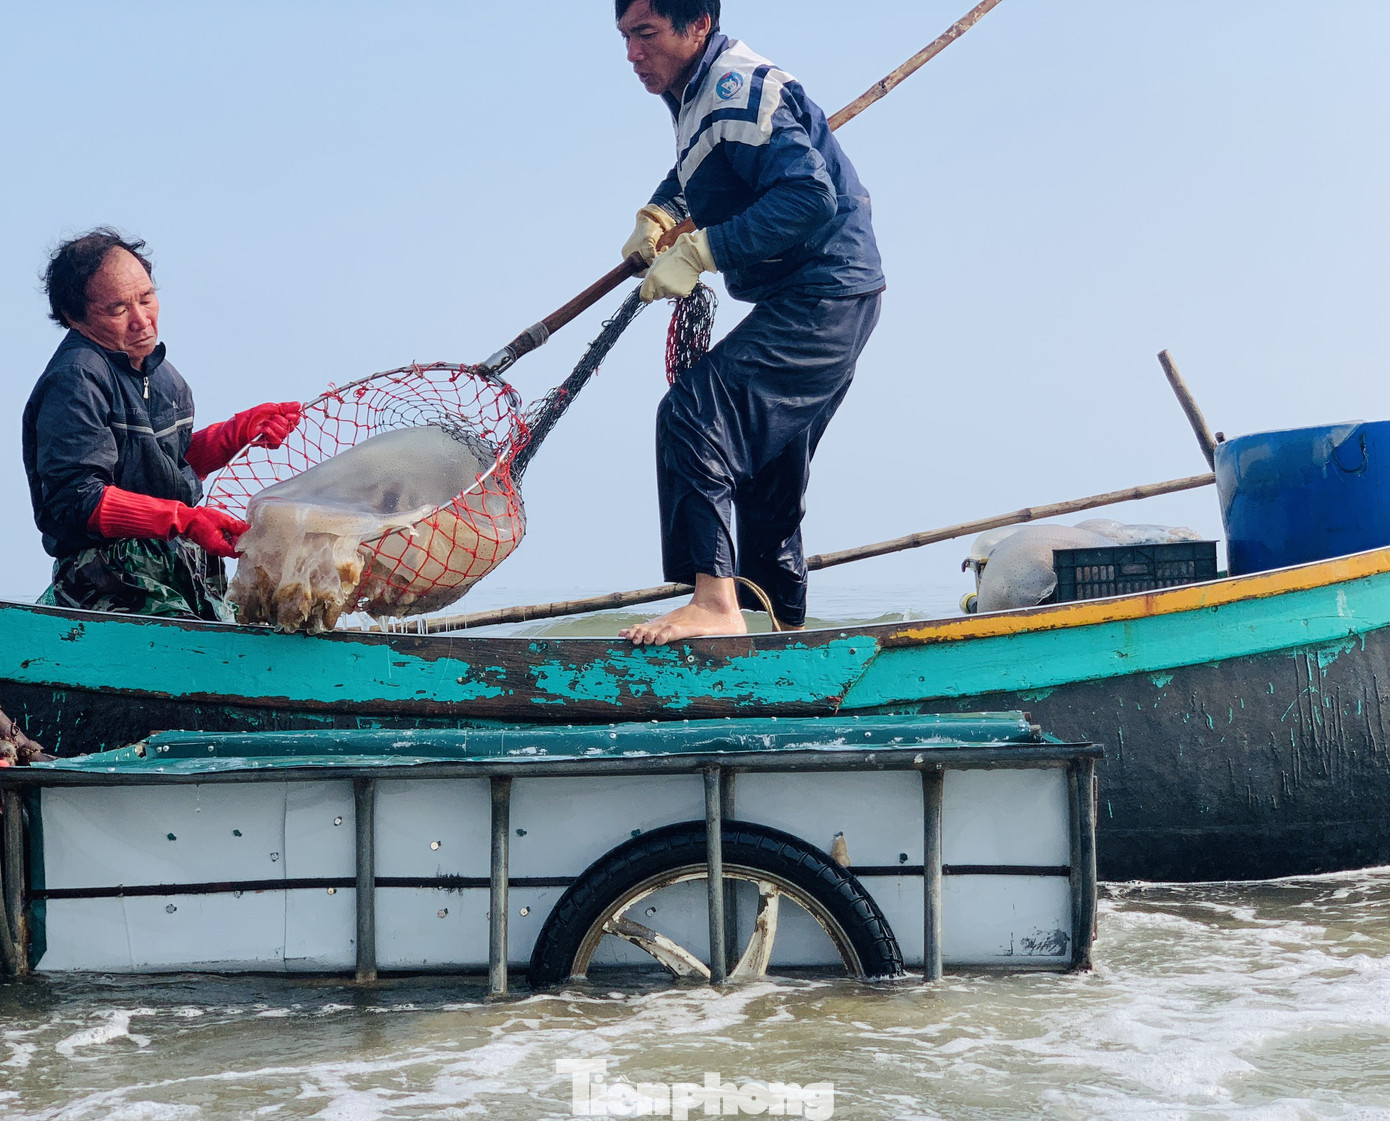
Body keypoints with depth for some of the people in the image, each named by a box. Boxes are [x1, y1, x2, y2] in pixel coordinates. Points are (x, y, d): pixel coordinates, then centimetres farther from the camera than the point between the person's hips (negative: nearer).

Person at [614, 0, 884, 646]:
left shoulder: (738, 89, -17)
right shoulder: (696, 93, 14)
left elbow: (808, 195, -28)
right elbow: (693, 174, 33)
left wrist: (698, 252, -27)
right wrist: (658, 216, 10)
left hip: (823, 297, -11)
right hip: (815, 307, 11)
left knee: (693, 412, -24)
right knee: (764, 479, 17)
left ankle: (715, 603, -30)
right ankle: (788, 635, 28)